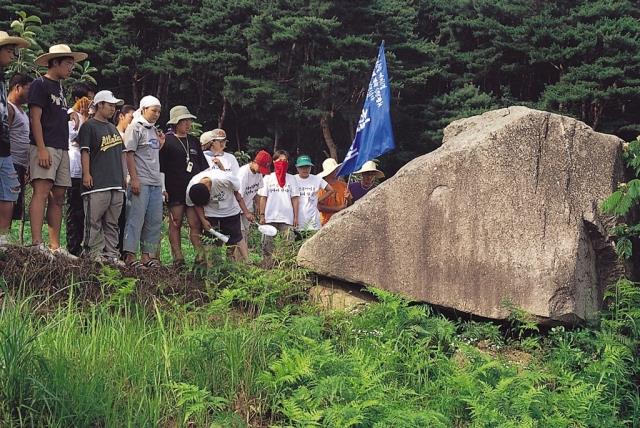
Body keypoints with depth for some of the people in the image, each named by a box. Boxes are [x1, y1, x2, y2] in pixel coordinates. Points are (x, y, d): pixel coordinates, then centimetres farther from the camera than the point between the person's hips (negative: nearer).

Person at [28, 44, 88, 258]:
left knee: (58, 198, 6)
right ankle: (37, 244, -23)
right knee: (42, 192, -17)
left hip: (61, 149, 9)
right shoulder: (40, 84, -3)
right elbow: (35, 118, -10)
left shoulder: (60, 88, 22)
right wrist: (42, 149, -19)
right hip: (45, 147, -9)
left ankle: (55, 246, 7)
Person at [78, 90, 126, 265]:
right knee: (94, 221, -7)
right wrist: (86, 174, -17)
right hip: (97, 183, -8)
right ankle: (94, 252, -5)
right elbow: (85, 152, -9)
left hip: (116, 183, 8)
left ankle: (111, 254, 10)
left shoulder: (113, 128, 23)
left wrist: (123, 177, 23)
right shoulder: (89, 126, -1)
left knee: (112, 223, 8)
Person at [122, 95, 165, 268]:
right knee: (136, 218, -7)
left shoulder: (154, 130, 20)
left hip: (155, 182, 8)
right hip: (140, 182, -8)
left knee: (155, 220, 8)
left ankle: (147, 254, 14)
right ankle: (130, 255, -4)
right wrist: (134, 179, -17)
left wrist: (160, 144, 9)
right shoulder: (135, 128, -4)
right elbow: (129, 154, -11)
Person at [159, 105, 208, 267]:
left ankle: (200, 255, -4)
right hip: (175, 191, -4)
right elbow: (160, 166, -4)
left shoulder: (194, 141, 19)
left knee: (196, 224, -2)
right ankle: (178, 258, 0)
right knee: (175, 223, -1)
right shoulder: (167, 140, 0)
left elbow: (204, 166, 25)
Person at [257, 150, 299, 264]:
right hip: (270, 217, 0)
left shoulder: (291, 179, 10)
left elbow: (295, 198, 8)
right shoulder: (268, 178, 9)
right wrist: (262, 215, -1)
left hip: (287, 218, 0)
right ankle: (266, 267, 3)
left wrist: (296, 216, 1)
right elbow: (263, 198, 7)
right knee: (267, 245, -1)